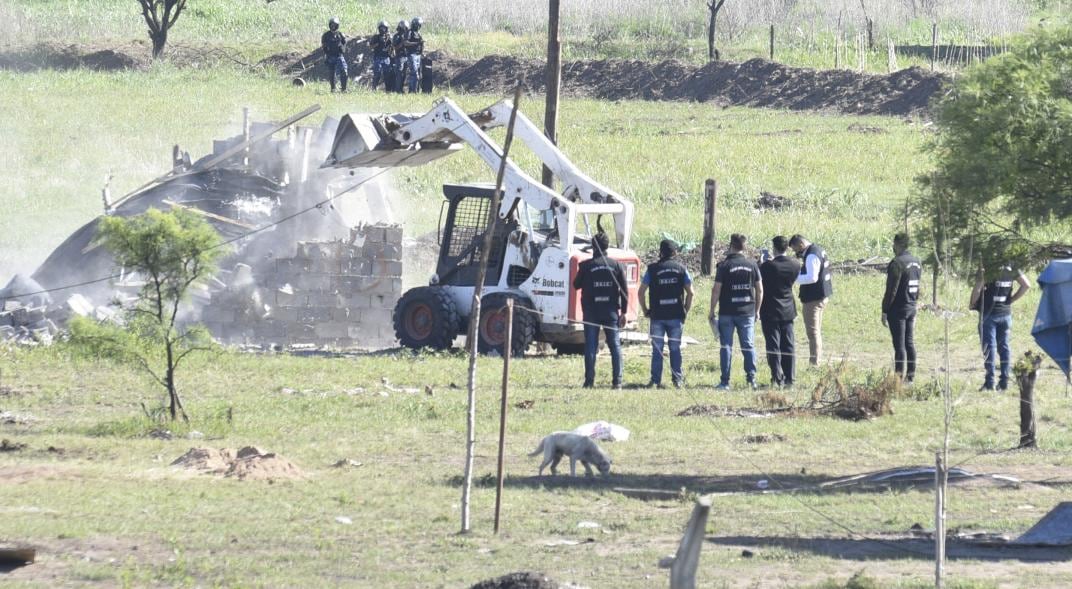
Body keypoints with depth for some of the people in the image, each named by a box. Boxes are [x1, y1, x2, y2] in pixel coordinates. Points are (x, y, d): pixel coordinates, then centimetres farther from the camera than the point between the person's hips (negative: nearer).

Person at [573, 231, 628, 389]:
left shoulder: (586, 266, -5)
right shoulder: (616, 265, 1)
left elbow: (576, 285, 7)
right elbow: (624, 291, 1)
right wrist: (623, 312, 5)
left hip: (591, 311, -2)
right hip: (611, 311, 2)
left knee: (590, 346, 2)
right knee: (615, 345, 7)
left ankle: (589, 381, -2)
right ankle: (617, 381, 3)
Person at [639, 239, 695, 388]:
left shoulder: (652, 269, 0)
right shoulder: (681, 269, 4)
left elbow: (642, 292, -3)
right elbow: (690, 292, 2)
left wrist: (645, 310, 7)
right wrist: (686, 311, 10)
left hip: (657, 315, -1)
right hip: (676, 315, 1)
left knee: (657, 349, 3)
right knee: (675, 348, 9)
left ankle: (656, 380, 1)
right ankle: (677, 379, 6)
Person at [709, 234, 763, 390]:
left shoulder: (724, 266, -7)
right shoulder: (752, 266, 3)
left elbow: (716, 290, -9)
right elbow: (760, 290, 6)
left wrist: (712, 311, -1)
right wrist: (757, 310, 16)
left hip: (727, 312, -2)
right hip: (747, 312, 3)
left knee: (726, 346, 3)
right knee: (748, 346, 7)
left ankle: (725, 381, 1)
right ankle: (751, 378, 0)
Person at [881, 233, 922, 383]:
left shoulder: (897, 263, -16)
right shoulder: (916, 262, 10)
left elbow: (891, 290, -17)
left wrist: (884, 311, -13)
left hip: (898, 309, -8)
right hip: (912, 307, 8)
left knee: (899, 345, -6)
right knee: (910, 343, 12)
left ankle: (900, 376, -7)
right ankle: (910, 375, 14)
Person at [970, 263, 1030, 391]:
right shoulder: (1011, 268, 2)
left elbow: (978, 288, -19)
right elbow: (1026, 285, 3)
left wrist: (972, 304, -2)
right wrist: (1012, 299, 9)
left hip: (988, 313, -4)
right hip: (1005, 312, 4)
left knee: (989, 346, -2)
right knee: (1004, 346, 11)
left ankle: (990, 382, -5)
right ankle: (1004, 381, 10)